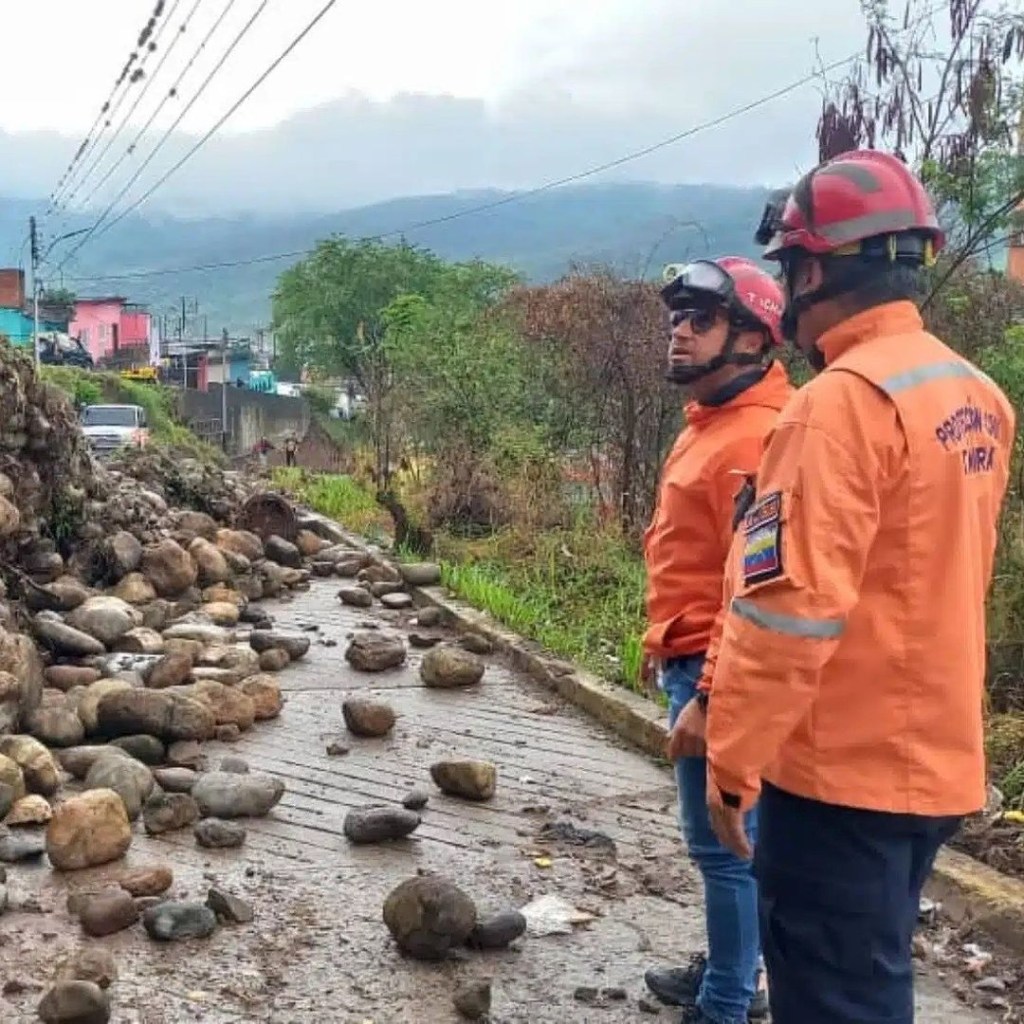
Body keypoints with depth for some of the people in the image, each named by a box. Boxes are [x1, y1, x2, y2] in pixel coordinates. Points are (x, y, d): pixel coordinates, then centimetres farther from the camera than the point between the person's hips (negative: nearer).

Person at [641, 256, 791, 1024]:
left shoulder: (758, 437, -20)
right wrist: (670, 657, 21)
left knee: (723, 841, 0)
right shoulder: (712, 424, 13)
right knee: (723, 838, 20)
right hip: (693, 663, 10)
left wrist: (709, 696, -25)